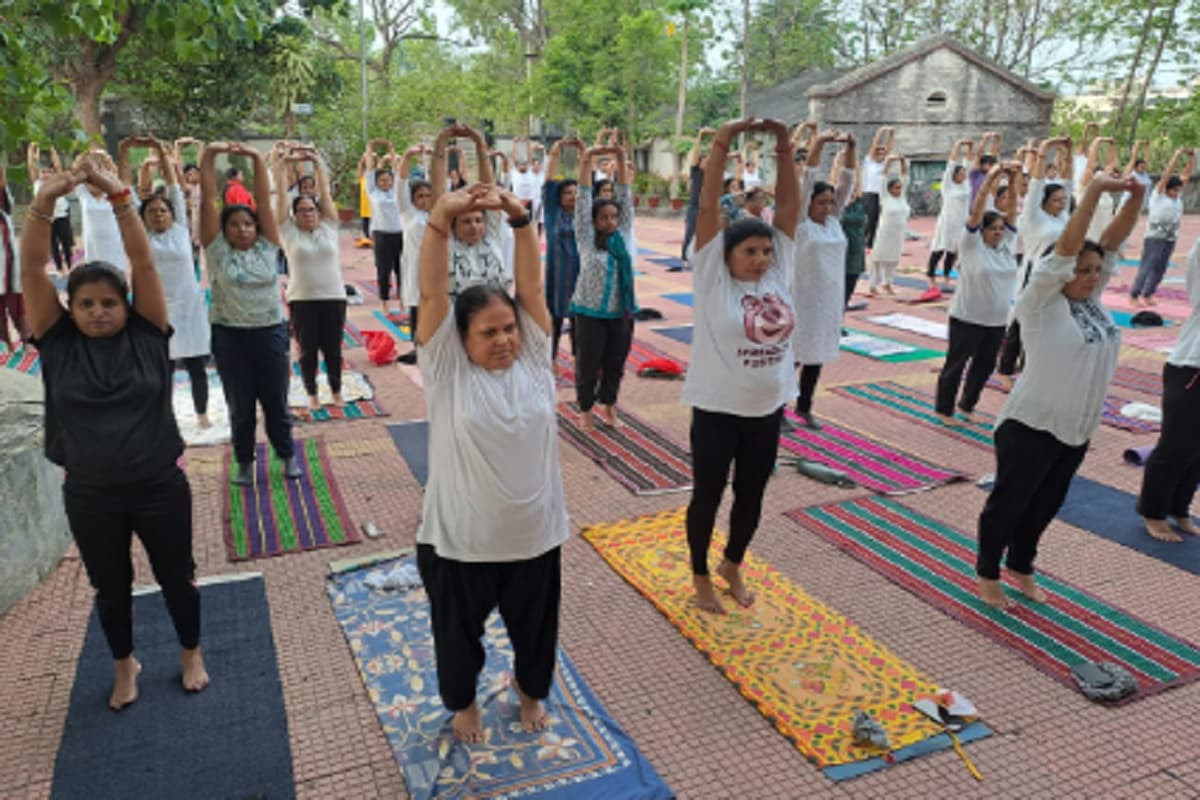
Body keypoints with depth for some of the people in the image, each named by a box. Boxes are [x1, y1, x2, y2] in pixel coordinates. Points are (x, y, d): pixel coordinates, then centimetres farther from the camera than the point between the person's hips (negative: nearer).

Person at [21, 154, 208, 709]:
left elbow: (143, 261, -15)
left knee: (176, 577, 16)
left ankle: (191, 651, 41)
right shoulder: (57, 342, -4)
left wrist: (118, 196, -25)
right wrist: (44, 201, -26)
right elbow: (31, 269, -13)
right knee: (110, 587, 20)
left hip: (160, 486, -1)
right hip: (89, 496, 1)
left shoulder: (147, 335, -7)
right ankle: (124, 663, 44)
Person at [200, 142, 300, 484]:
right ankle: (244, 461, 26)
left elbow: (265, 200, -4)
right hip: (229, 335, 0)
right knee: (240, 405, 9)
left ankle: (287, 454, 29)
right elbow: (208, 199, -6)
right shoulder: (217, 250, -1)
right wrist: (209, 155, -11)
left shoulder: (266, 248, 2)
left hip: (270, 332, 1)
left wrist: (257, 158, -10)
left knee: (276, 400, 10)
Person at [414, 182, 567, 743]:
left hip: (534, 533, 3)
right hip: (460, 541, -2)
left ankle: (532, 690, 56)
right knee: (459, 633, 21)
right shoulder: (446, 368, -11)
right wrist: (440, 217, -33)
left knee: (535, 626, 25)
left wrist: (519, 219, -27)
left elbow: (532, 286, -14)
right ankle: (462, 702, 52)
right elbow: (432, 292, -22)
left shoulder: (534, 358, -5)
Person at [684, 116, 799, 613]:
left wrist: (784, 146, -10)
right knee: (707, 495, 10)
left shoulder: (777, 271, 1)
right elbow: (708, 207, -17)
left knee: (751, 495, 17)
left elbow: (789, 205, -2)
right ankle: (700, 576, 30)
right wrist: (723, 141, -21)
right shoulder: (713, 276, -10)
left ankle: (732, 566, 41)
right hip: (717, 408, -4)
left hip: (767, 408, 5)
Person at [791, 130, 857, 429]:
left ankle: (804, 407, 27)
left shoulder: (834, 221, 7)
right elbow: (806, 182, -16)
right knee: (793, 355, 2)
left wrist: (850, 149, -6)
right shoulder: (800, 224, -8)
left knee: (818, 354, 14)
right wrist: (819, 144, -21)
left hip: (830, 300, 6)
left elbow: (847, 183, 4)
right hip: (803, 300, -6)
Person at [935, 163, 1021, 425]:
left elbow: (1011, 210, -1)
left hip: (996, 319, 6)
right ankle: (944, 409, 17)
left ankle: (967, 404, 33)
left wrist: (1012, 182, -12)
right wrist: (991, 178, -22)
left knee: (985, 364, 15)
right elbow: (976, 210, -17)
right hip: (967, 317, -6)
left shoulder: (1007, 244, 6)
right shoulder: (971, 245, -8)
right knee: (956, 364, 4)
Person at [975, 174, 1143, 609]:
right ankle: (987, 575, 24)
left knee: (1045, 505, 19)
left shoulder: (1091, 299, 3)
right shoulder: (1041, 303, -16)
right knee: (1008, 502, 7)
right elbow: (1066, 247, -25)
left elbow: (1113, 242, -1)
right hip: (1031, 426, -7)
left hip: (1075, 429, 7)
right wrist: (1095, 190, -29)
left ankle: (1020, 567, 38)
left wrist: (1135, 198, -15)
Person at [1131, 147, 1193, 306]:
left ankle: (1147, 295, 16)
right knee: (1146, 267, -7)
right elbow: (1167, 174, -14)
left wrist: (1191, 156, 2)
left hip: (1170, 239, 7)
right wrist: (1177, 155, -15)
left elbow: (1187, 174, 9)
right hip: (1154, 238, -6)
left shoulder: (1178, 195, 9)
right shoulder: (1159, 194, -7)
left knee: (1160, 269, 8)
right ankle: (1134, 295, -4)